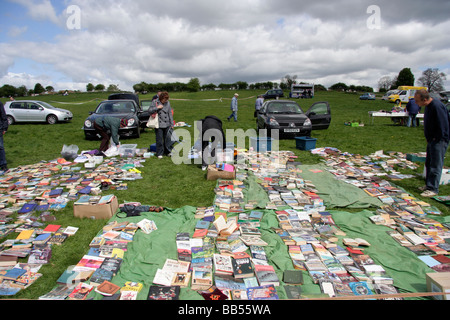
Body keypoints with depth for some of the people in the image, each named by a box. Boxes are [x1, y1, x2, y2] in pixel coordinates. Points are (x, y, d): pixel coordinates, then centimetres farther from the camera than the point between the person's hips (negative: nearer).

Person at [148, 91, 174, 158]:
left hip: (167, 124, 2)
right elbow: (149, 111, -4)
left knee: (167, 139, 6)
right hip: (159, 125, -2)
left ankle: (168, 151, 20)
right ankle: (159, 153, 11)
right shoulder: (155, 102, 0)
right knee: (159, 139, 0)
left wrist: (172, 124, 8)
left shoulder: (168, 103, 7)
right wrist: (157, 107, -14)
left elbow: (170, 114, 10)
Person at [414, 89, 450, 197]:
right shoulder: (428, 106, 8)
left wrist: (437, 139, -15)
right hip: (432, 140, 10)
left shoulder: (437, 106, -23)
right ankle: (428, 185, 28)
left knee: (435, 165, -5)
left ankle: (433, 189, 1)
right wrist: (429, 139, 15)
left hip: (439, 141, -10)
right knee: (429, 164, 16)